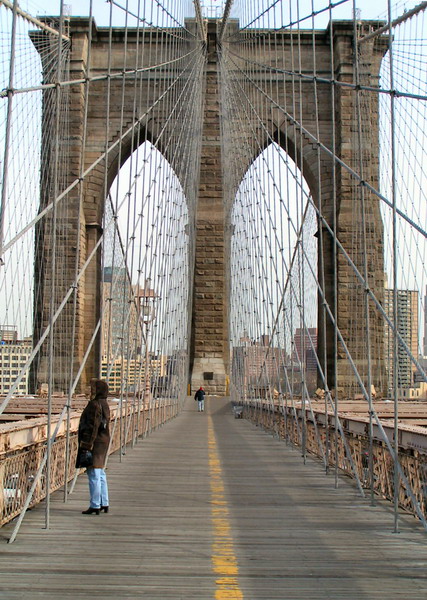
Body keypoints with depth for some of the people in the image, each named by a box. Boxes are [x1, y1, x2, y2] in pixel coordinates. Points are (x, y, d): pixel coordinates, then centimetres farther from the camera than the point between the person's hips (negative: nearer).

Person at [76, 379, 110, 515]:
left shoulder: (94, 404, -16)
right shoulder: (104, 404, 12)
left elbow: (92, 427, -20)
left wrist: (87, 446, -19)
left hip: (94, 443, -10)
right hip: (103, 441, 10)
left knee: (94, 474, -4)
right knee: (100, 474, 16)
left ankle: (95, 506, 1)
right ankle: (104, 504, 21)